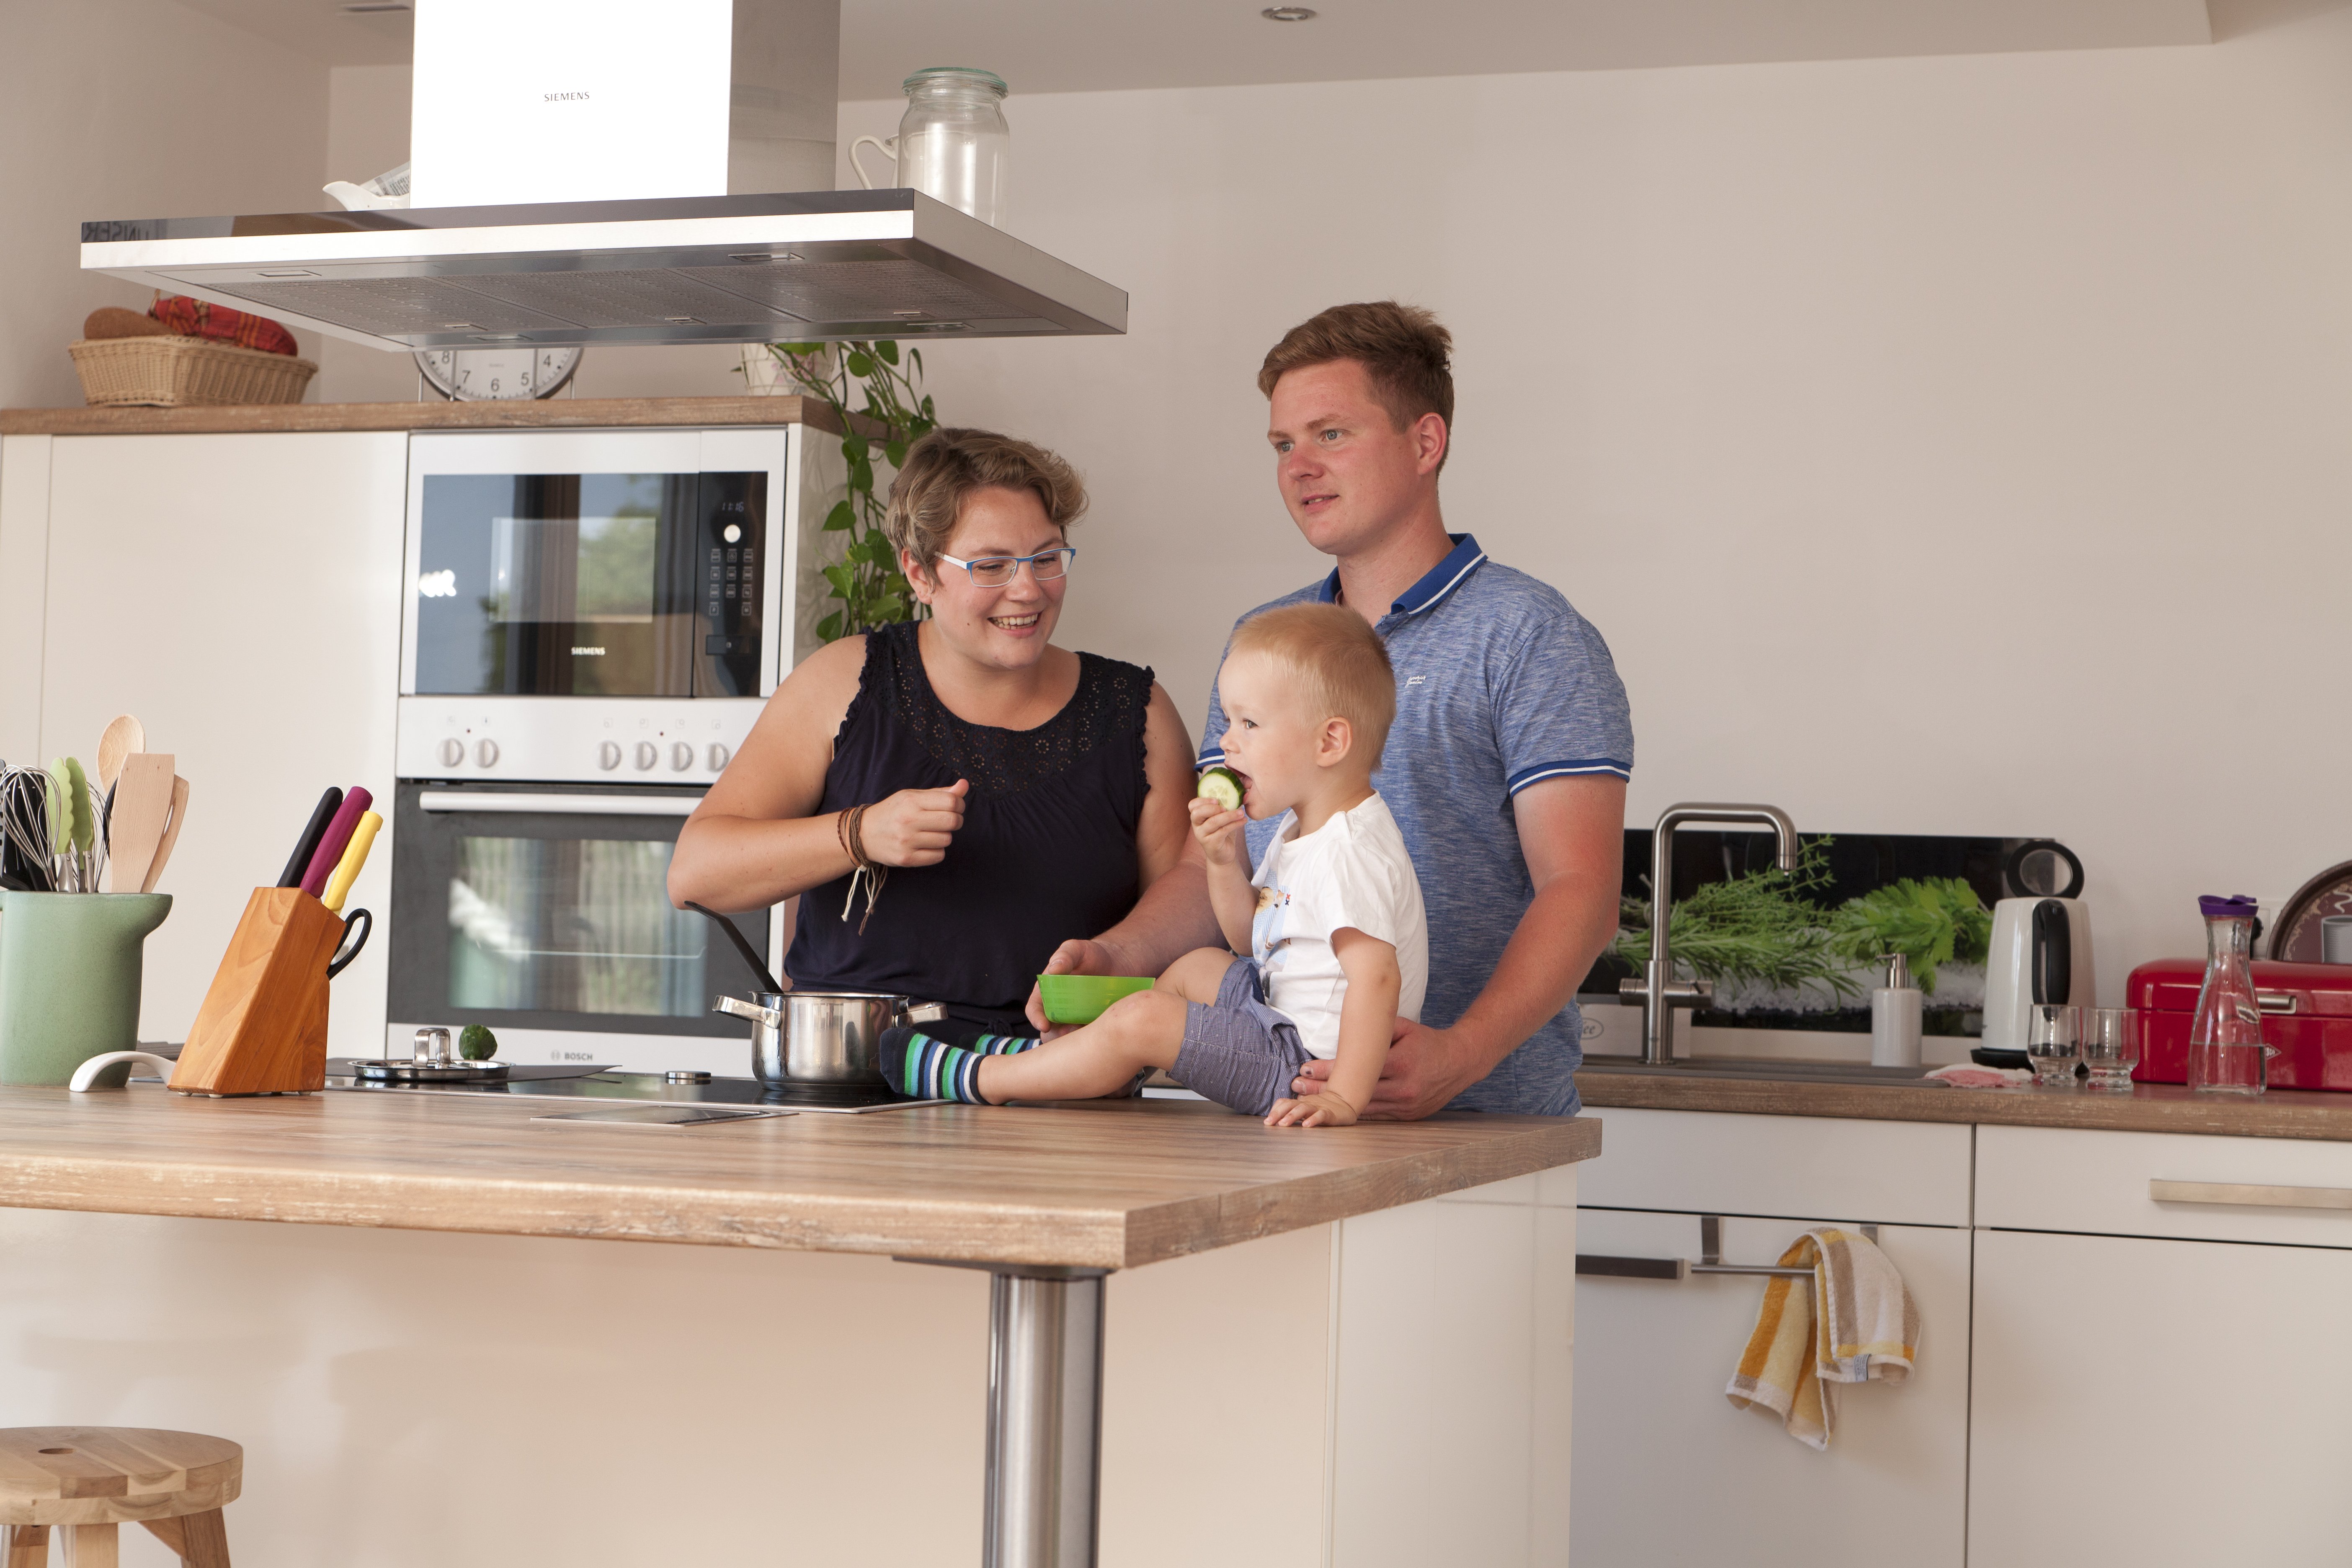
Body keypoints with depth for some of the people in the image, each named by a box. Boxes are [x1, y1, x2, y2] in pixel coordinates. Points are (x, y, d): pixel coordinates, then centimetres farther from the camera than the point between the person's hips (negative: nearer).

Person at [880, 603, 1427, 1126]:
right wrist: (1225, 862, -1)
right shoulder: (1300, 831, 10)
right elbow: (1249, 937, 18)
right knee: (1198, 969, 29)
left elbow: (1377, 975, -35)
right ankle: (1056, 1054, 36)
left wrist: (1343, 1099, -41)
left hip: (1311, 1062, -11)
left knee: (1143, 1019, -15)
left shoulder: (1349, 851, -25)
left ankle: (977, 1080, 0)